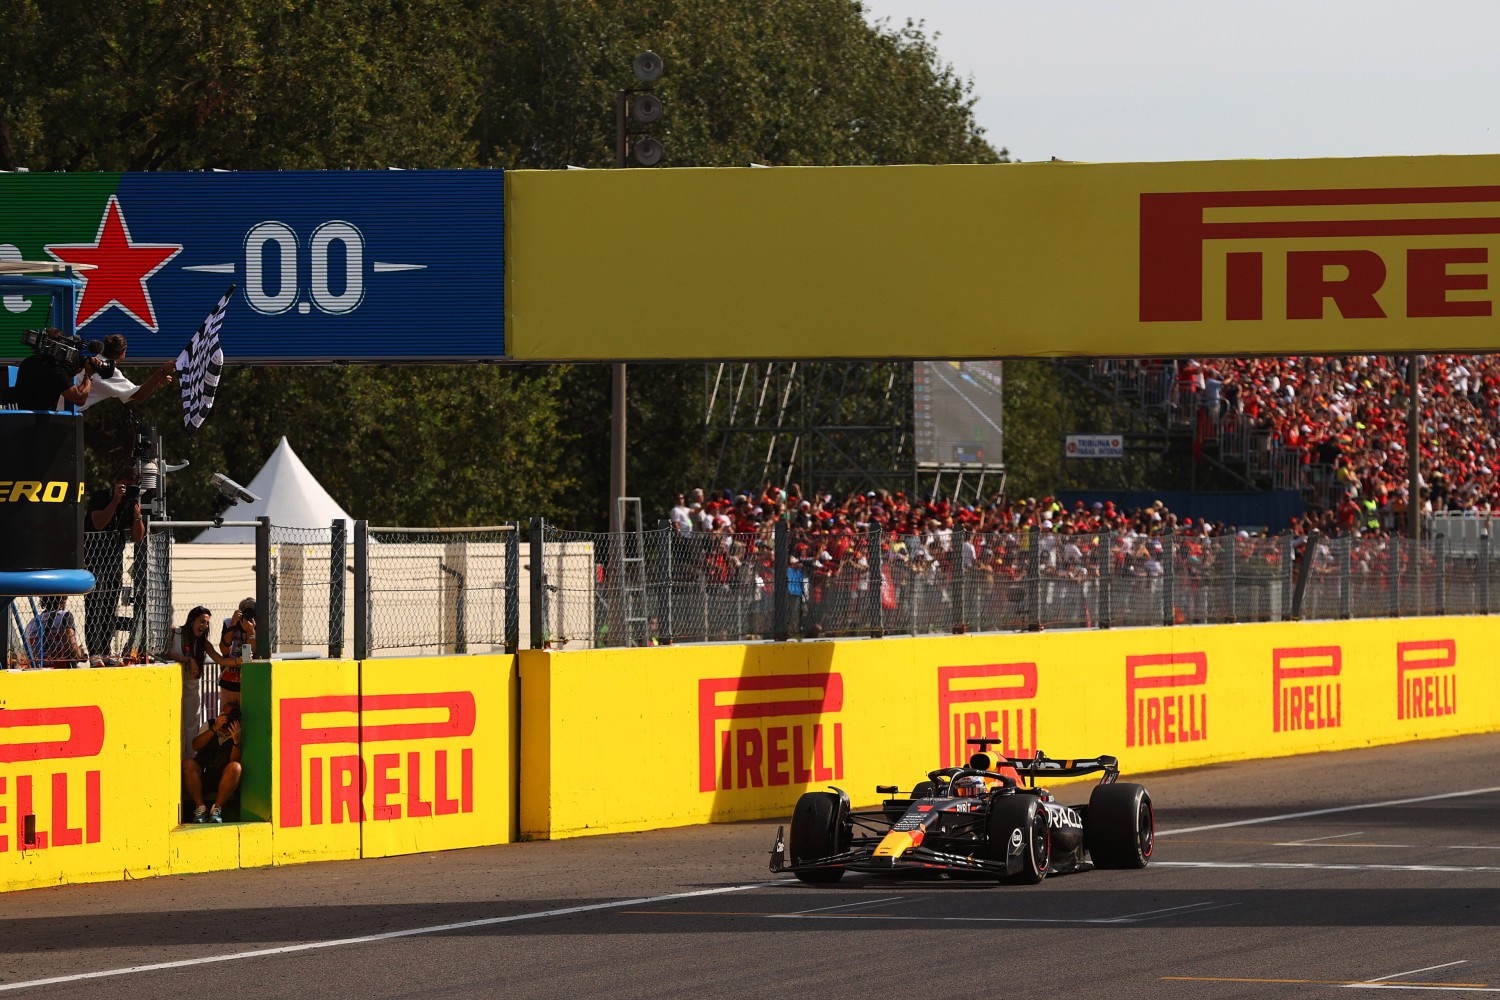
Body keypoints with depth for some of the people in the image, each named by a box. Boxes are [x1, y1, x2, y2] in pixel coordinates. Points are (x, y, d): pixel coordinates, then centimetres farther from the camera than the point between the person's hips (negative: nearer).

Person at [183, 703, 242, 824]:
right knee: (188, 764, -29)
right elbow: (196, 746, -6)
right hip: (202, 775, 1)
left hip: (222, 780, -1)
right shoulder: (209, 725, 10)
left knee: (235, 767, -32)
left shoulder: (238, 735, 3)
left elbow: (234, 761, -10)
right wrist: (215, 728, -14)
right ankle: (200, 807, -25)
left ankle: (217, 808, -26)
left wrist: (236, 741, -24)